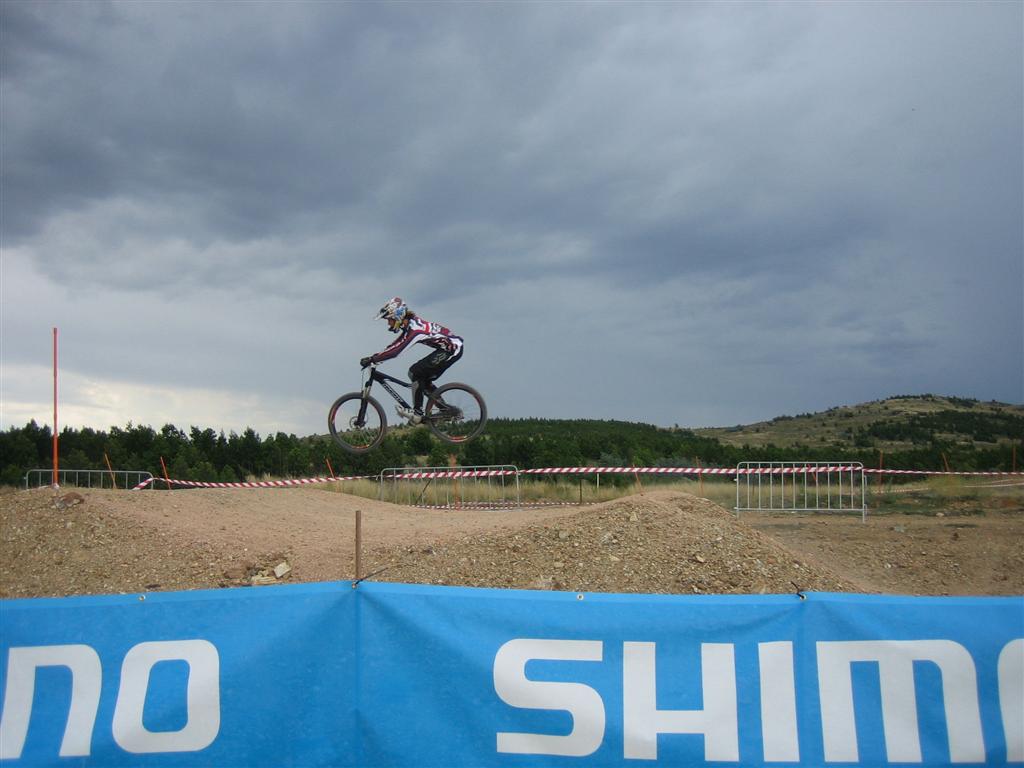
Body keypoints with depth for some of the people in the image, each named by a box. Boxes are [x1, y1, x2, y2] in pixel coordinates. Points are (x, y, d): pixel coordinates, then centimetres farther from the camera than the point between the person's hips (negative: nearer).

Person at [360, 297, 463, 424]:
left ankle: (417, 414, -12)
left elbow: (395, 351, -28)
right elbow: (394, 346, 15)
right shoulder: (409, 324, 9)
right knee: (423, 379, 10)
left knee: (415, 372, -13)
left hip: (452, 348, -10)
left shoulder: (413, 328, -21)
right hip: (450, 347, 10)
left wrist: (372, 359, -25)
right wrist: (374, 357, 8)